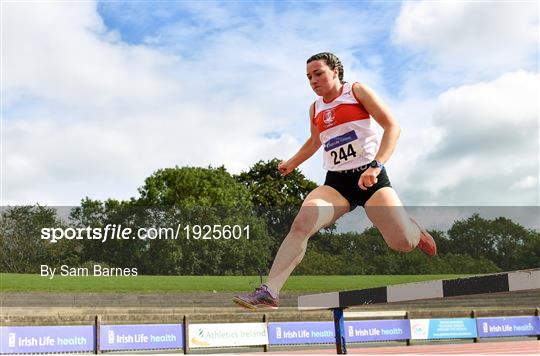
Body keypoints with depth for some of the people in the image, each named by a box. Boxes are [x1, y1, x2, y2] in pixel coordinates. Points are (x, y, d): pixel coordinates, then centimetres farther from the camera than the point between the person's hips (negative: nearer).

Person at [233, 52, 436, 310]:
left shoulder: (357, 91, 0)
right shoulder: (315, 109, 15)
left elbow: (393, 127, -8)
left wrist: (376, 166, -20)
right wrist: (292, 163, 35)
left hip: (370, 177, -3)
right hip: (336, 182, 3)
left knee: (403, 242, -17)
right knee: (302, 222, -25)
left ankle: (415, 231, 24)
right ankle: (269, 292, -29)